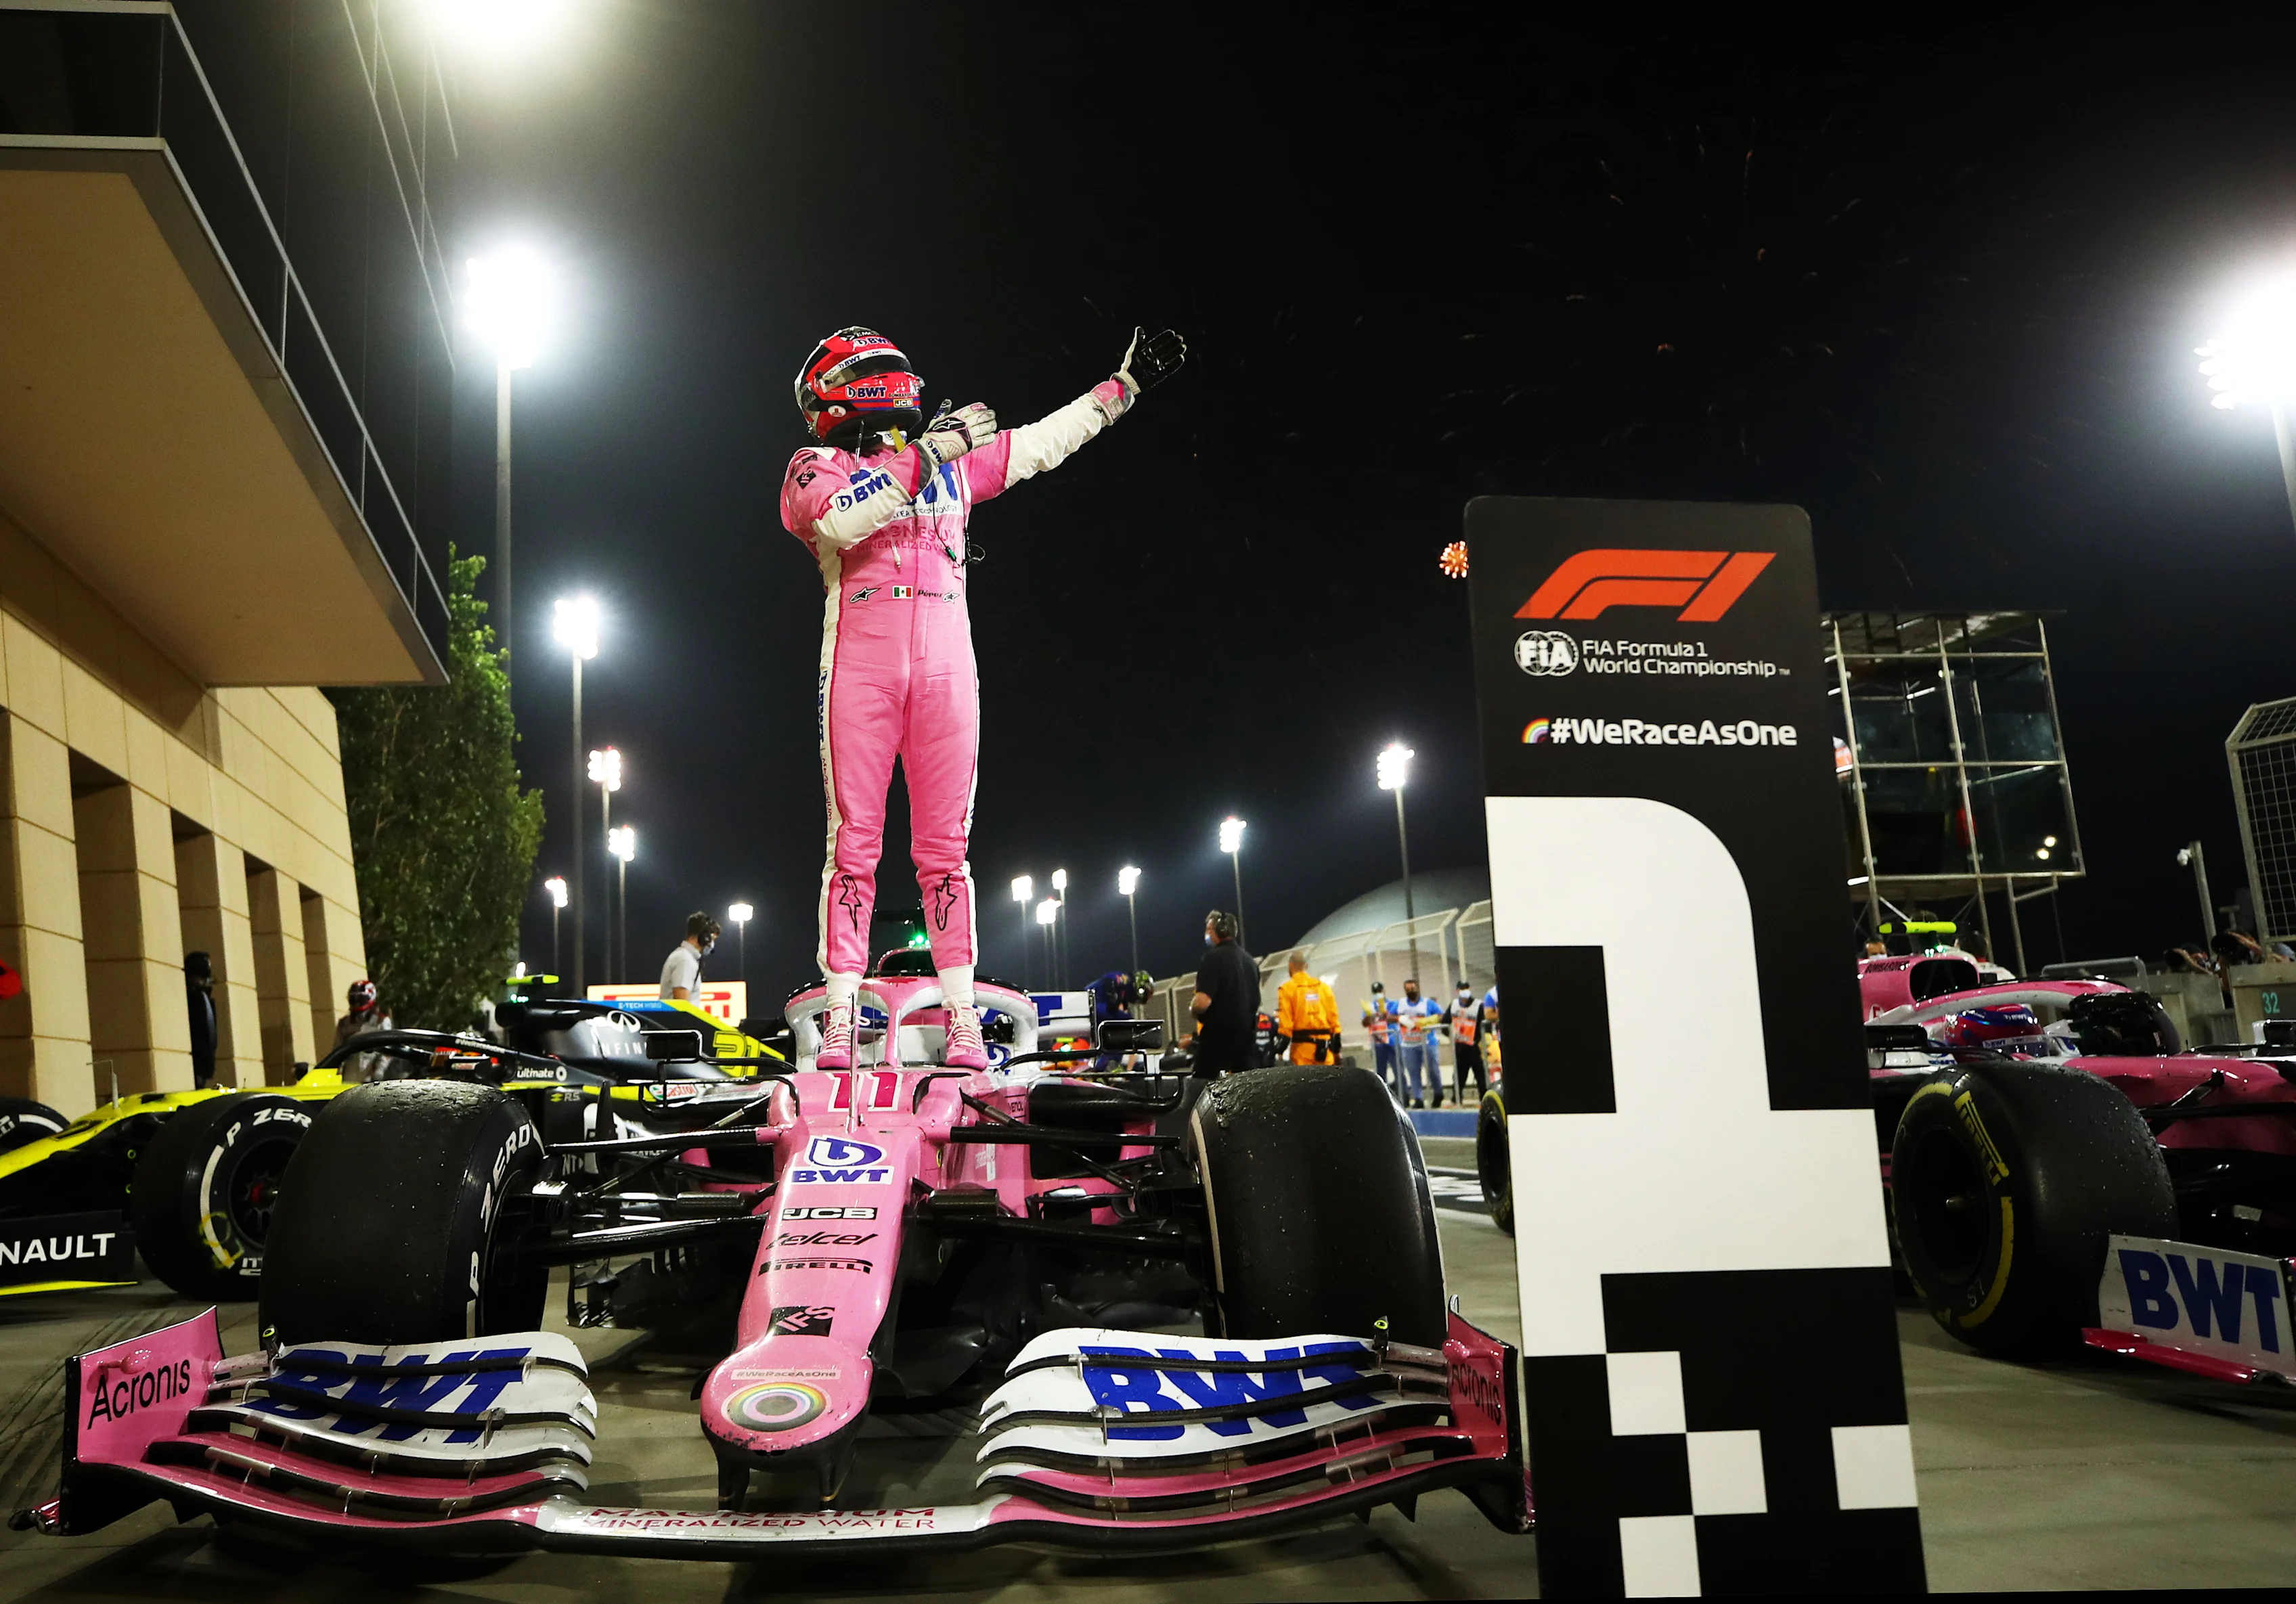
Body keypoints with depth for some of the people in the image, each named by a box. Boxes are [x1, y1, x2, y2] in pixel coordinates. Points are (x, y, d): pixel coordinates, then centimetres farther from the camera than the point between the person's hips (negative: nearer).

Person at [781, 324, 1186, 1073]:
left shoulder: (953, 458, 23)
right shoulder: (816, 468, 9)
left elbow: (1042, 441, 26)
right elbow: (841, 520, -13)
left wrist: (1123, 385, 26)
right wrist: (924, 458, -15)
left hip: (945, 668, 3)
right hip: (861, 667, -3)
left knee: (945, 847, 1)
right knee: (854, 843, -5)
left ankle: (961, 1020, 0)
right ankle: (840, 1018, -3)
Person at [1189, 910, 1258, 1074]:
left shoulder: (1214, 958, -14)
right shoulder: (1249, 959, 13)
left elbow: (1203, 1002, -23)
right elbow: (1256, 1001, 21)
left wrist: (1192, 1008, -3)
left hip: (1218, 1035, -8)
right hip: (1245, 1034, 8)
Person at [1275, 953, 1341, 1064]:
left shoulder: (1287, 989, -1)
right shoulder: (1324, 987, 12)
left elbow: (1285, 1021, -8)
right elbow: (1333, 1017, 11)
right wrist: (1336, 1048, 15)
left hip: (1302, 1045, -4)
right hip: (1324, 1044, 4)